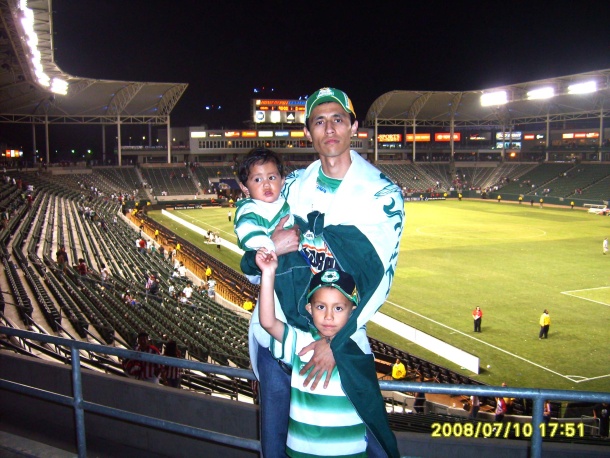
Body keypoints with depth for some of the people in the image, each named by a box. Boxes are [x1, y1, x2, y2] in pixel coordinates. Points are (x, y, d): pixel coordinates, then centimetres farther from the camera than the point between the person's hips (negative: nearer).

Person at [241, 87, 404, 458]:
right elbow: (252, 268, 9)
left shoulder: (383, 194, -6)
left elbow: (380, 278, -11)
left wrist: (337, 340, -18)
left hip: (342, 338, -3)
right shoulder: (292, 186, 5)